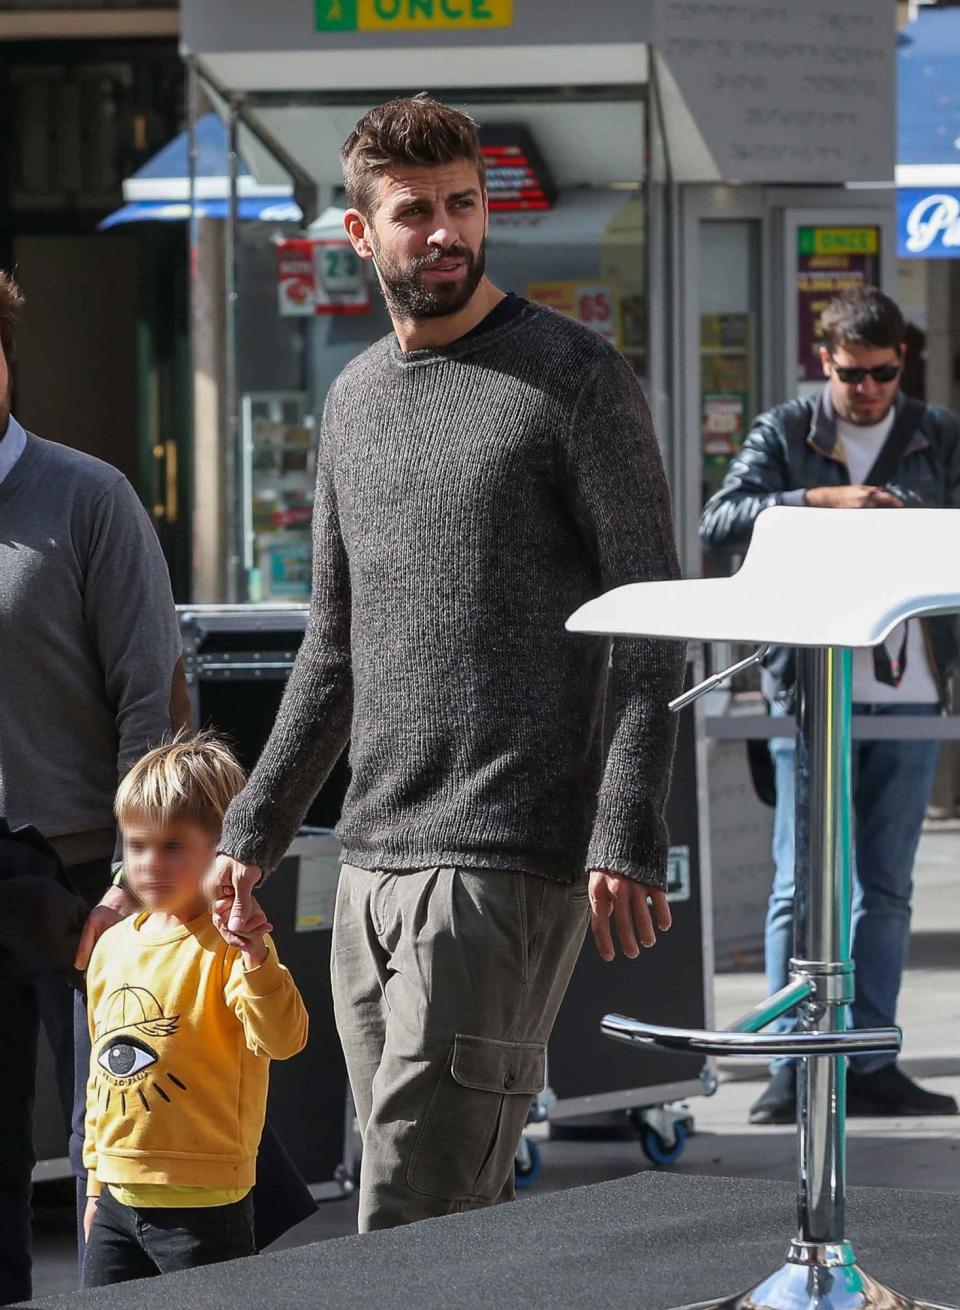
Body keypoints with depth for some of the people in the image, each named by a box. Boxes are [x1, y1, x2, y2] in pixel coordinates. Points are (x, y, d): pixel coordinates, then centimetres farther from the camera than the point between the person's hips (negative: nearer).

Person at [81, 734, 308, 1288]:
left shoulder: (227, 946, -11)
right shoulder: (113, 945, 11)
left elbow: (284, 1038, -25)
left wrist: (257, 960, -41)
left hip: (202, 1205, -7)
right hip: (119, 1195, 7)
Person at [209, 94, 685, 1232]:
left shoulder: (572, 377, -3)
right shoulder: (354, 398, 17)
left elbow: (652, 621, -7)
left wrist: (626, 838, -16)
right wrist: (253, 831, 19)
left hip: (508, 868, -7)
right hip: (371, 864, 7)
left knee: (413, 1234, -13)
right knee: (457, 1209, 8)